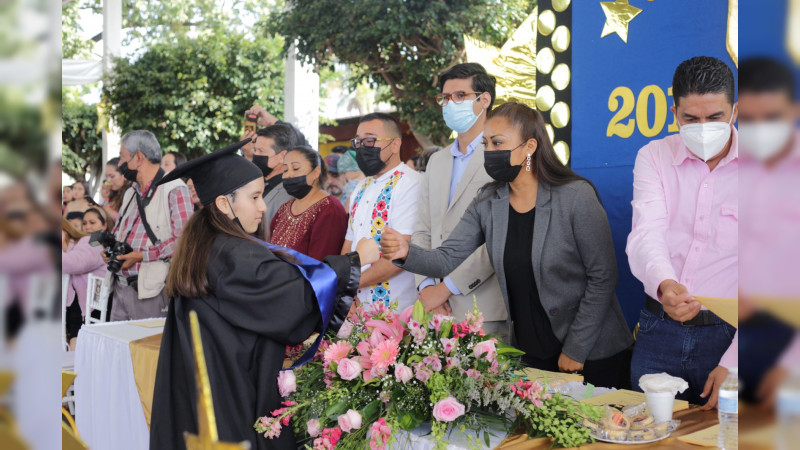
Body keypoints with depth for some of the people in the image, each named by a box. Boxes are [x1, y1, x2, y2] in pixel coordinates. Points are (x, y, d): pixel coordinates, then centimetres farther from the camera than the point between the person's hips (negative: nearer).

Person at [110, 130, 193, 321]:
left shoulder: (174, 190, -10)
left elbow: (183, 240, -20)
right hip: (120, 288, 8)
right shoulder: (131, 193, 20)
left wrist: (141, 256, -17)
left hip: (151, 291, -8)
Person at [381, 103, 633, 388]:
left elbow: (603, 278, -14)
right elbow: (448, 260, -6)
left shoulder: (576, 197, -15)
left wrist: (576, 350, -13)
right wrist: (407, 253, -27)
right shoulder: (487, 204, -1)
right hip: (529, 352, 4)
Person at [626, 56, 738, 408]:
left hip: (727, 335, -1)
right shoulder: (654, 157, 2)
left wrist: (732, 363, -15)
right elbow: (645, 235, -13)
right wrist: (664, 284, -36)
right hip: (659, 332, 2)